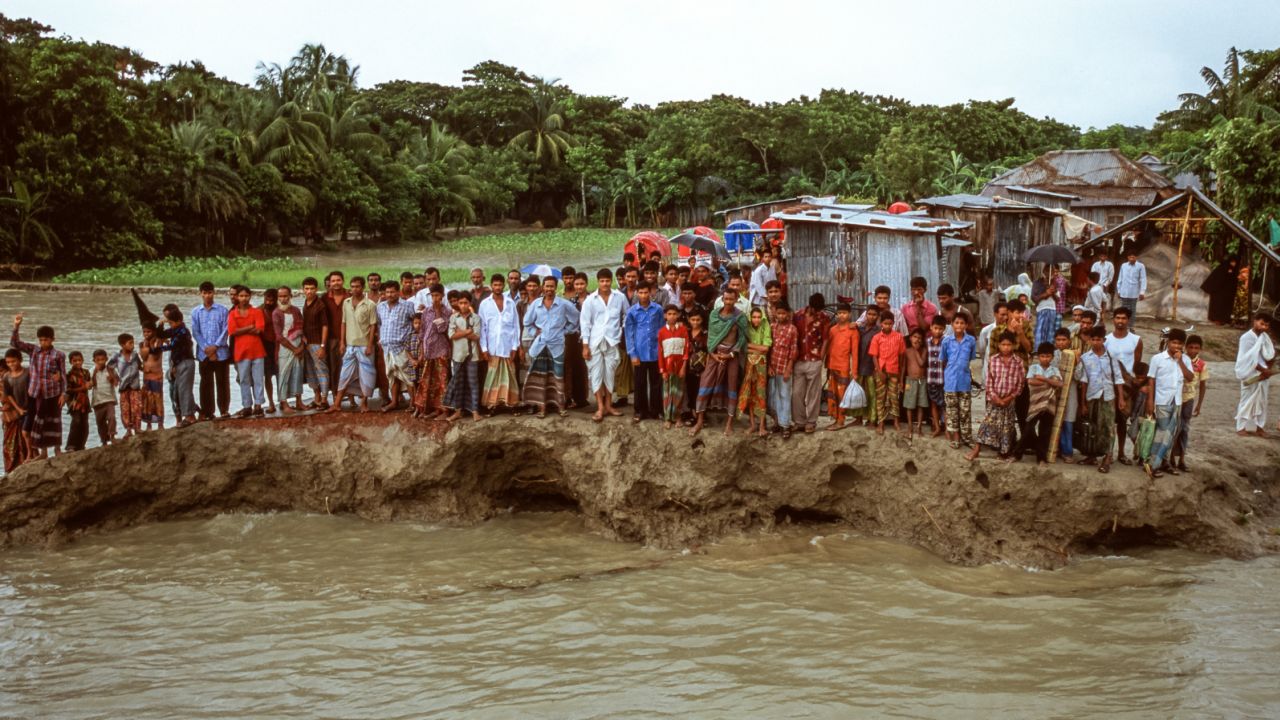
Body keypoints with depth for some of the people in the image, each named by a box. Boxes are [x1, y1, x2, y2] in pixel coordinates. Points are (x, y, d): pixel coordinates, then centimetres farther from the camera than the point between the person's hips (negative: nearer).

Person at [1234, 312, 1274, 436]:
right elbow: (1250, 359, -18)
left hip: (1263, 374, 6)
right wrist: (1264, 370, -16)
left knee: (1261, 401, 10)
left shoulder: (1265, 337, 5)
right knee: (1247, 400, -1)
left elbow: (1270, 355, 6)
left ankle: (1258, 426, 19)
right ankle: (1242, 427, 7)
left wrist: (1267, 370, -9)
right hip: (1250, 375, -6)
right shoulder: (1247, 337, -15)